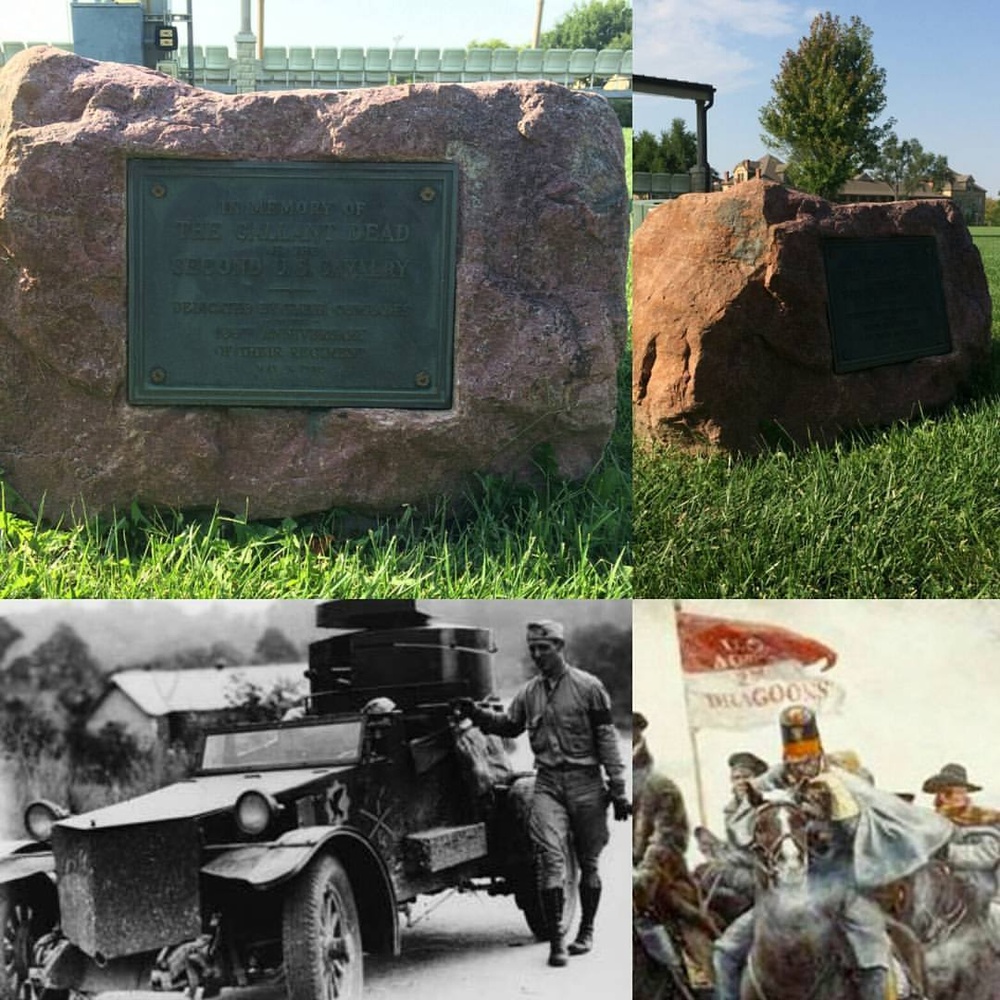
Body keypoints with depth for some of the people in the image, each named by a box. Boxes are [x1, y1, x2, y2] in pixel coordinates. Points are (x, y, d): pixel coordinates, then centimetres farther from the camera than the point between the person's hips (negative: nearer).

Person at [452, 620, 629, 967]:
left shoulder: (588, 687, -2)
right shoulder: (529, 692, 10)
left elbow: (606, 737, -2)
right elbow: (509, 726, 22)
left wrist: (618, 788, -5)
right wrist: (476, 712, 5)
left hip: (585, 782, -2)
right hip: (547, 783, 2)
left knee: (588, 861, 9)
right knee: (550, 856, -13)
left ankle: (586, 931, 27)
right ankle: (556, 941, -11)